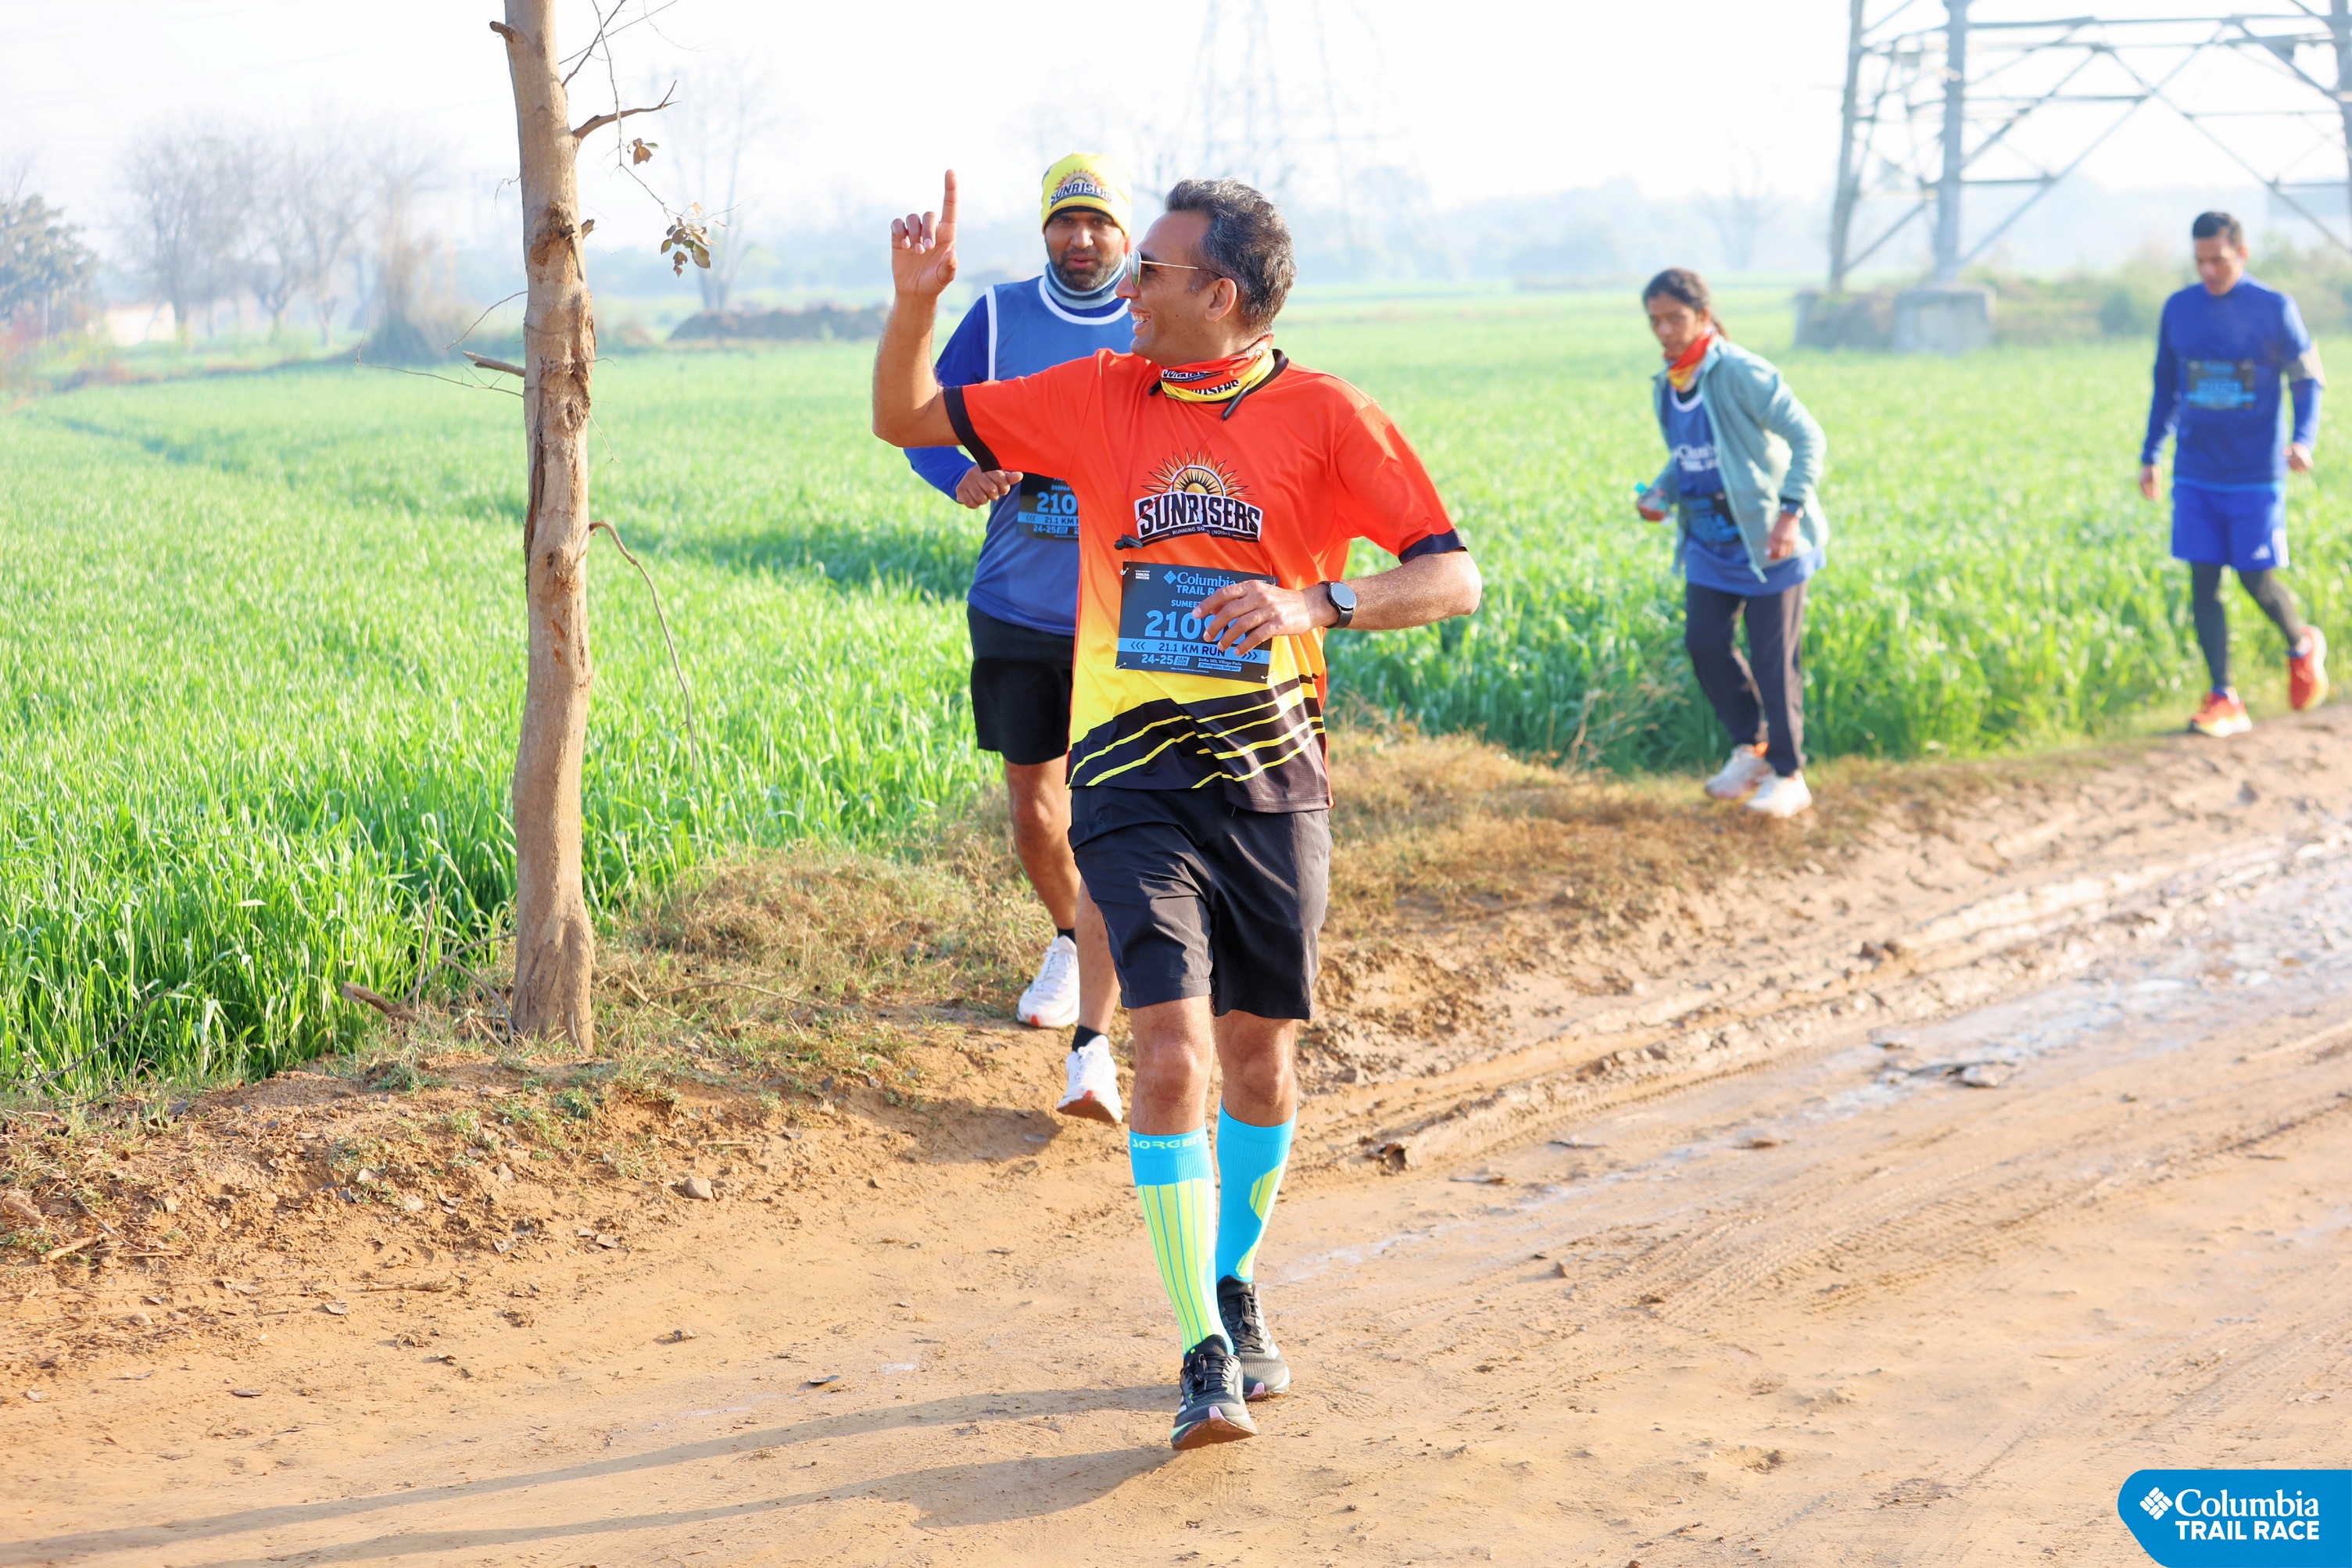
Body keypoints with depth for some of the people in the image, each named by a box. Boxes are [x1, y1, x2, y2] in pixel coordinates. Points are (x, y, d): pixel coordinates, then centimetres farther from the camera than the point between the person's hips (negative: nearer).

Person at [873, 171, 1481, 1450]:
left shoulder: (1325, 416, -3)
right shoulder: (1096, 398, 5)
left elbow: (1451, 577, -7)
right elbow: (907, 420, 12)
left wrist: (1316, 602, -24)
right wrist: (916, 297, -5)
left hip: (1272, 778, 0)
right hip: (1134, 779, 0)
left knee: (1260, 1055, 11)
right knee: (1172, 1050, -14)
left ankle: (1235, 1287, 36)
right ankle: (1207, 1356, -10)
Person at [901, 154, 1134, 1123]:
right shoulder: (999, 318, 3)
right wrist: (964, 479, -17)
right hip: (1013, 610, 3)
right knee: (1034, 814, 12)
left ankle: (1092, 1048, -10)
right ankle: (1069, 937, 44)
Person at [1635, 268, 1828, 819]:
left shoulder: (1742, 374, -18)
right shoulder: (1667, 387, 5)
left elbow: (1807, 438, -18)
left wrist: (1791, 514, -27)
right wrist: (1660, 493, -2)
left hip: (1766, 540, -7)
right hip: (1710, 542, 7)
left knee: (1773, 657, -1)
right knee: (1704, 642, 0)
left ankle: (1789, 777, 11)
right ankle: (1750, 748, 19)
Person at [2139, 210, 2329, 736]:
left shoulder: (2275, 309, -5)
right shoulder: (2178, 309, 5)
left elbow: (2307, 380, 0)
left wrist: (2303, 439, -16)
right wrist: (2150, 455, 14)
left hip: (2256, 475, -3)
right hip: (2195, 475, 3)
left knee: (2257, 579, -2)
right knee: (2203, 582, -2)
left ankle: (2303, 648, 29)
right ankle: (2223, 700, 4)